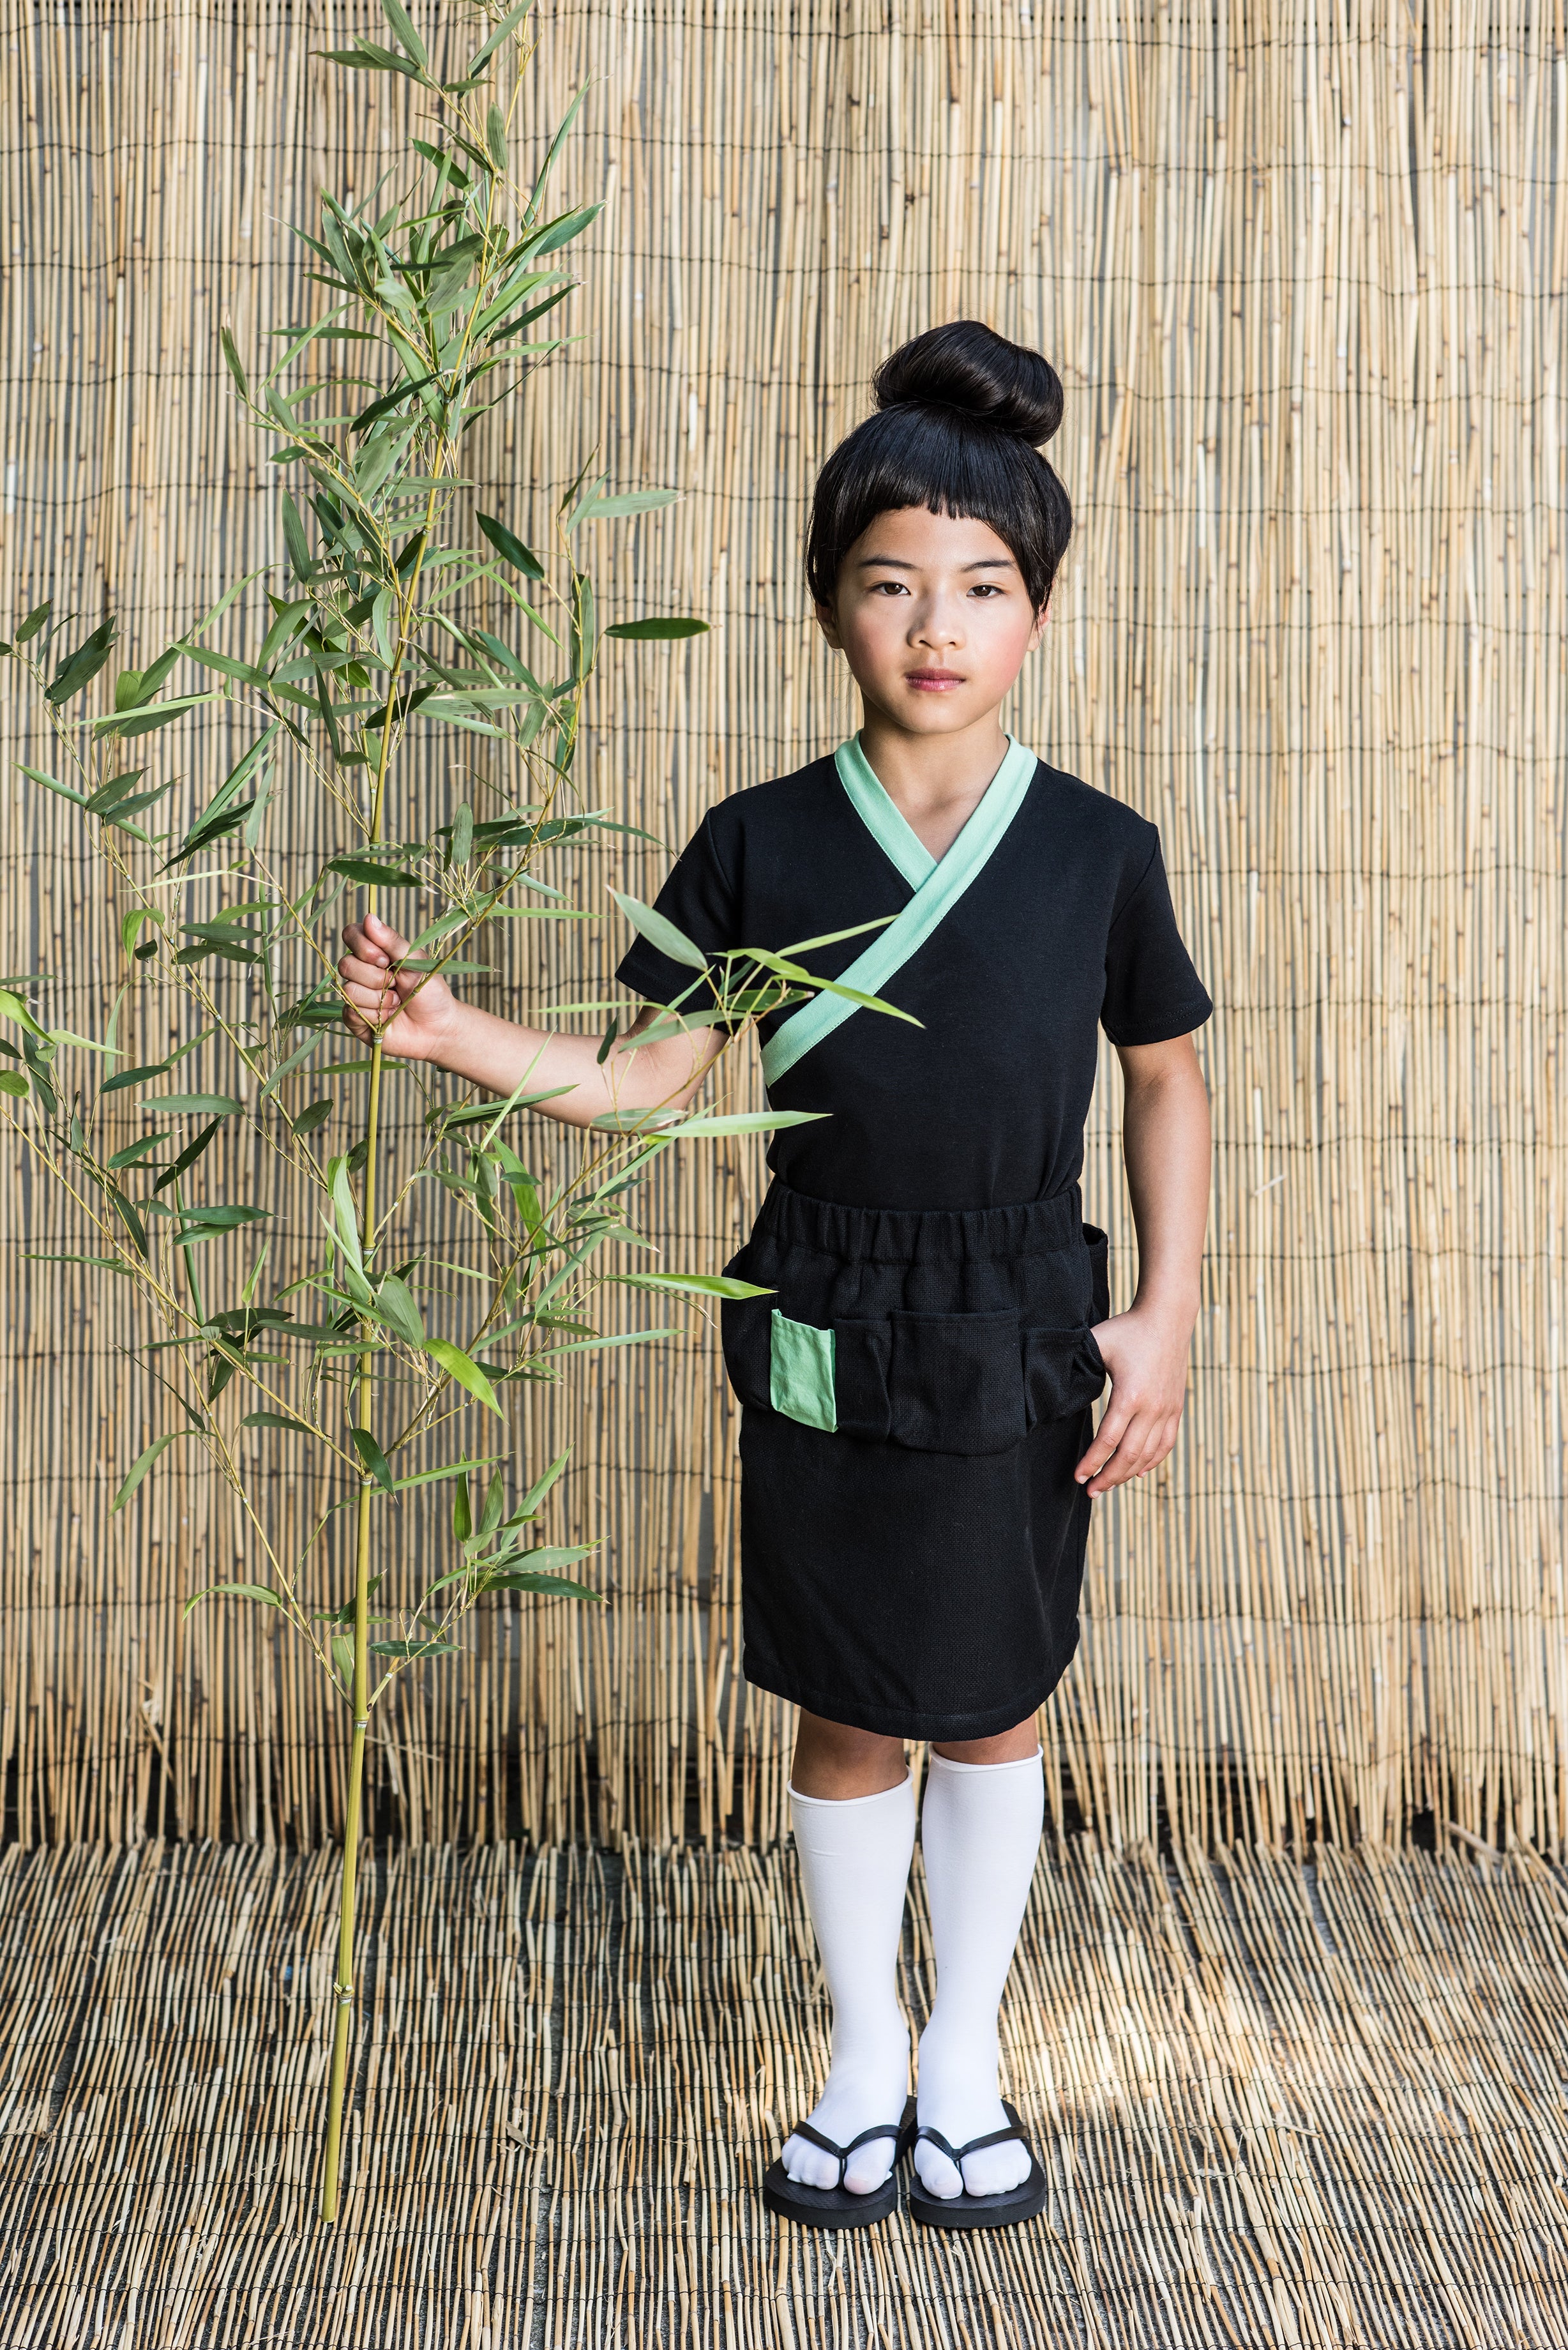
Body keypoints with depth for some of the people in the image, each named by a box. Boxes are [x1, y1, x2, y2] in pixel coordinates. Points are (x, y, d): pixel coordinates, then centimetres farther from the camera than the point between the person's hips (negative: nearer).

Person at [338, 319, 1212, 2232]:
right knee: (847, 1719, 12)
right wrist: (446, 1033, -17)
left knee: (994, 1711, 13)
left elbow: (1166, 1079, 6)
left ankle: (966, 2061, 34)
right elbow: (644, 1074, -2)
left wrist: (1164, 1317, -1)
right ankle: (862, 2058, 33)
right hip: (820, 1338, 0)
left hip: (1019, 1342, 0)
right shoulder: (761, 843, -5)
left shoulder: (1097, 850, -5)